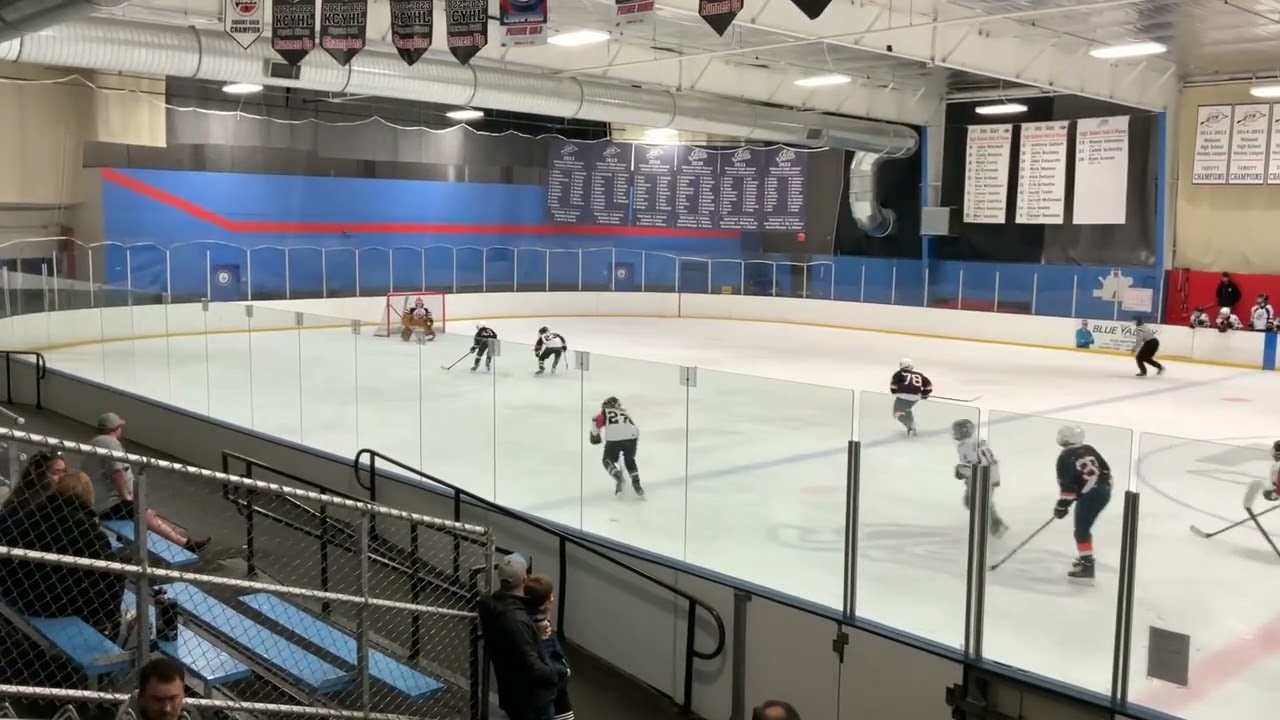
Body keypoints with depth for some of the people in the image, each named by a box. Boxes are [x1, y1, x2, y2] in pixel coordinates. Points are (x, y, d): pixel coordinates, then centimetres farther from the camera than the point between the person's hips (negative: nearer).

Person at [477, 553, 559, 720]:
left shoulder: (494, 605, -1)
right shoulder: (516, 620, -31)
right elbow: (531, 666, -29)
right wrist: (555, 675, -10)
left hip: (512, 692, 9)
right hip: (530, 697, -9)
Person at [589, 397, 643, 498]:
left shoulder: (605, 412, 23)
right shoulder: (625, 413, 35)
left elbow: (596, 421, 6)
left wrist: (594, 436, 18)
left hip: (614, 438, -3)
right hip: (631, 436, 3)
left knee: (608, 460, 20)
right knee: (630, 460, 27)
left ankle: (617, 475, -6)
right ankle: (636, 483, 11)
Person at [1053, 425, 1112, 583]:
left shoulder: (1065, 457, -6)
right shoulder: (1089, 450, 14)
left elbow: (1067, 485, -11)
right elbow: (1105, 469, 16)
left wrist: (1062, 505, -5)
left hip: (1089, 495, -8)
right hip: (1104, 491, 8)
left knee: (1082, 530, -4)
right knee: (1084, 527, 24)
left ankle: (1087, 567, -10)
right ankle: (1085, 558, 36)